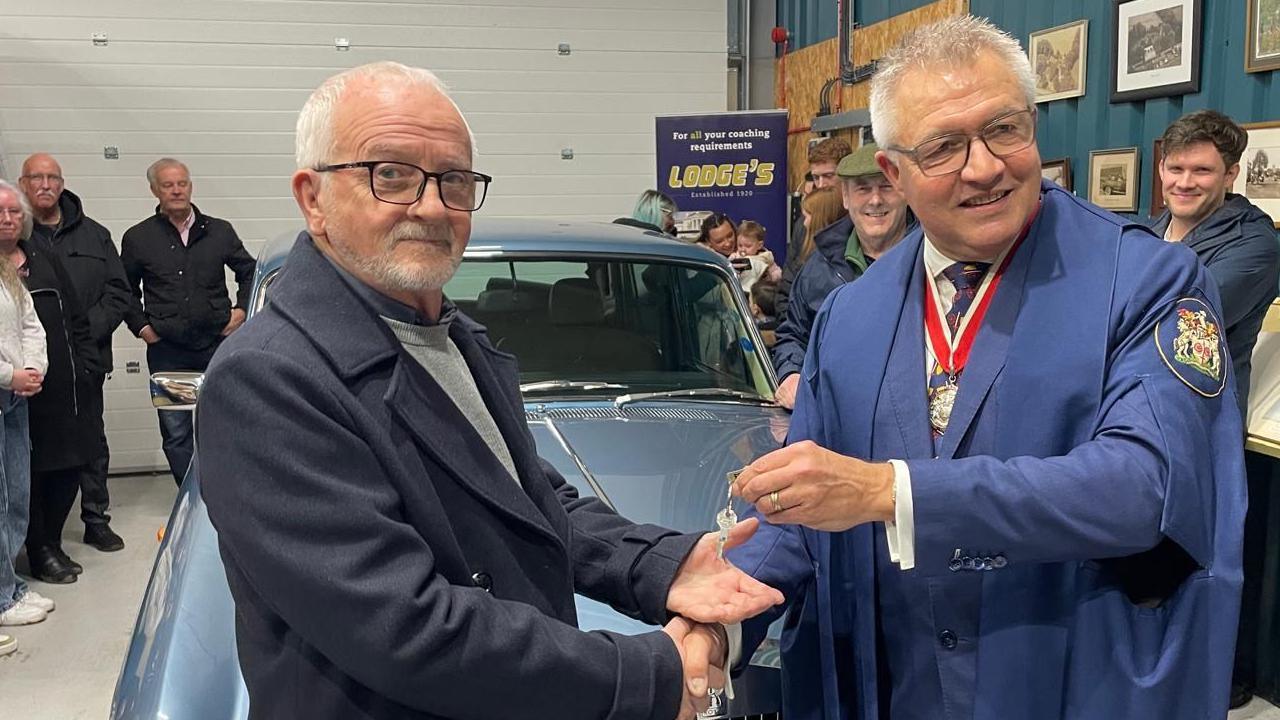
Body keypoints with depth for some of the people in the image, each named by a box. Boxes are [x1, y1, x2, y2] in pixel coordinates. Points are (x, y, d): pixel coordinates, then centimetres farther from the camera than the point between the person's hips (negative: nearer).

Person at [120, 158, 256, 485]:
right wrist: (141, 326, 5)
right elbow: (124, 289, 16)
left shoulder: (219, 231, 6)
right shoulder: (138, 238, 4)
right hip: (167, 350, 0)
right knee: (175, 431, 3)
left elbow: (249, 271, 18)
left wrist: (241, 310, 6)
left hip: (217, 344, 1)